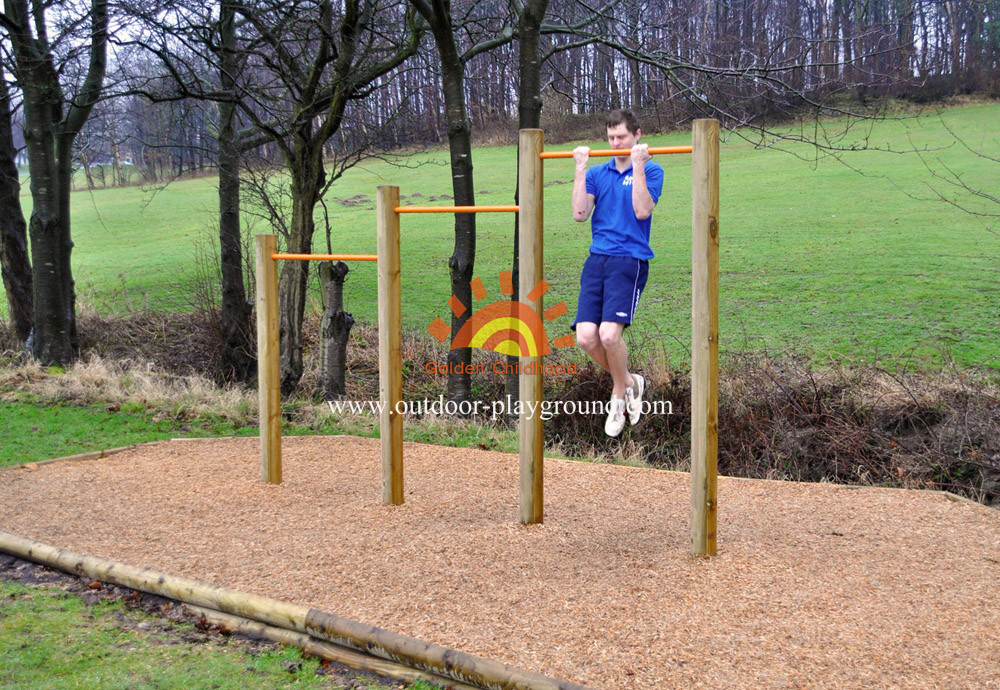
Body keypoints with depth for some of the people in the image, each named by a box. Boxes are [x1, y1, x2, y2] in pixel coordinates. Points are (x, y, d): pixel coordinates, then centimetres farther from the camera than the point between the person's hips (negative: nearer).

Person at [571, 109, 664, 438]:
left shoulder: (651, 170, 4)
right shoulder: (597, 173, 15)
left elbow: (642, 211, -12)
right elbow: (580, 213, 1)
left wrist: (638, 165, -12)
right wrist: (581, 168, 0)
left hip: (630, 260, -4)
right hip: (597, 259, 5)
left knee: (609, 334, -22)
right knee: (586, 337, -10)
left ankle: (619, 395, 6)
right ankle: (629, 382, 17)